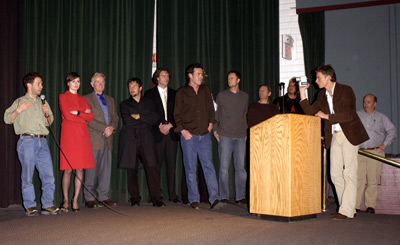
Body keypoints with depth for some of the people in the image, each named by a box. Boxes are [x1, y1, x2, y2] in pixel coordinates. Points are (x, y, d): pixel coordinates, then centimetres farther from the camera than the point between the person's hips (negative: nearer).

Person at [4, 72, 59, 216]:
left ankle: (47, 205, 5)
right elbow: (7, 119, 0)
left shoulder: (43, 103, 21)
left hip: (42, 142, 4)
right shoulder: (20, 102, 7)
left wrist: (47, 114, 7)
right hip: (27, 141, -4)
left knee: (48, 174, -2)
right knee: (27, 176, -2)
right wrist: (18, 110, -15)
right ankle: (30, 206, 7)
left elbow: (49, 123, 27)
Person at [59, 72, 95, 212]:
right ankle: (65, 200, 4)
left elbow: (90, 117, 6)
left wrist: (77, 113, -6)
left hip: (82, 135, 4)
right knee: (68, 169, -6)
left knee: (80, 169, -1)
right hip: (68, 134, -4)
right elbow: (67, 115, -6)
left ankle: (75, 200, 4)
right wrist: (83, 115, 2)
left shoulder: (83, 99, 20)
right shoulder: (63, 97, 8)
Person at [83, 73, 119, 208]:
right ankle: (89, 198, 2)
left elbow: (115, 117, 17)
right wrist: (104, 129, -13)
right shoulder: (86, 99, 3)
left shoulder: (110, 100, 22)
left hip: (107, 140, 5)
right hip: (93, 140, -5)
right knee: (91, 170, -4)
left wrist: (112, 127, -5)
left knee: (106, 169, 4)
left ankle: (103, 196, 10)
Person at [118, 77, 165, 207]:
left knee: (152, 168, -12)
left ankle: (156, 199, -9)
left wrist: (139, 116, -4)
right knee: (131, 171, -1)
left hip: (146, 139, 0)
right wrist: (145, 121, 1)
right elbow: (127, 121, -3)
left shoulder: (148, 102, 18)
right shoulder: (124, 104, 14)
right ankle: (135, 199, 8)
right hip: (130, 141, 0)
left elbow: (155, 119, 4)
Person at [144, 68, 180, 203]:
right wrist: (160, 126, -9)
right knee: (156, 165, -3)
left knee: (171, 165, 1)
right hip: (156, 134, -2)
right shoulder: (149, 94, 7)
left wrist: (170, 125, -5)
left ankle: (172, 195, 5)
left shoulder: (174, 94, 14)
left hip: (171, 132, 2)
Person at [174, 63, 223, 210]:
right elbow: (177, 115, 3)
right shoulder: (181, 92, 2)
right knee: (191, 169, 3)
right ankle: (194, 199, 11)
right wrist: (183, 130, -7)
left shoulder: (205, 90, 12)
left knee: (209, 167, -4)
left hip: (204, 135, 2)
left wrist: (210, 123, 8)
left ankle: (214, 199, -5)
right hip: (189, 136, -2)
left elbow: (211, 109, 21)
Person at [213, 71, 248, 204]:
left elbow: (245, 115, 18)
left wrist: (245, 132, 13)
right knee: (224, 167, -3)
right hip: (225, 136, -2)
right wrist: (215, 130, 1)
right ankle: (224, 196, 5)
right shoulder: (221, 95, 6)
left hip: (240, 137, 2)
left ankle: (240, 196, 7)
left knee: (240, 167, 0)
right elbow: (216, 113, 9)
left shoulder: (244, 96, 13)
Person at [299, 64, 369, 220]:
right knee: (335, 174, 5)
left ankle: (346, 211, -6)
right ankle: (347, 207, 14)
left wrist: (327, 116, -13)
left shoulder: (345, 90, -9)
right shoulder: (322, 95, 11)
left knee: (349, 173, -7)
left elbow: (348, 115, -17)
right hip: (335, 136, 7)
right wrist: (302, 93, 1)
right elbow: (310, 112, 7)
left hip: (349, 134, -7)